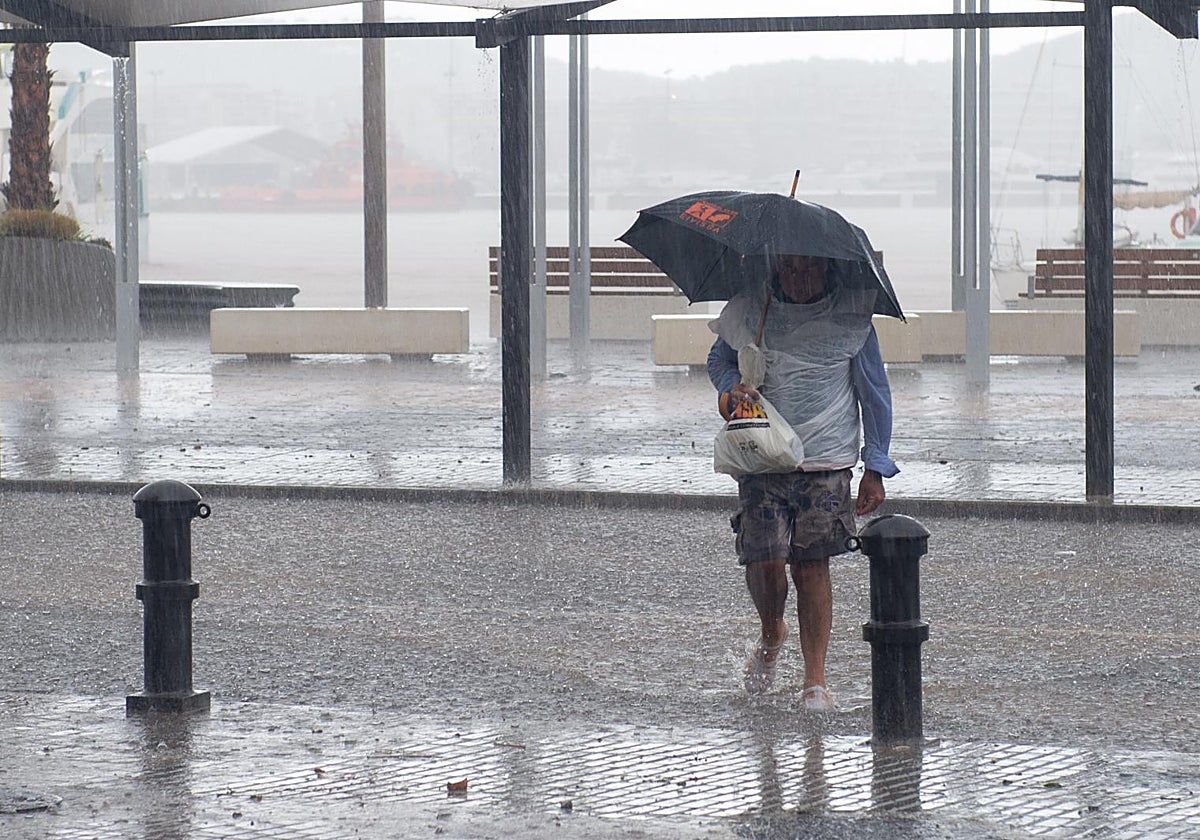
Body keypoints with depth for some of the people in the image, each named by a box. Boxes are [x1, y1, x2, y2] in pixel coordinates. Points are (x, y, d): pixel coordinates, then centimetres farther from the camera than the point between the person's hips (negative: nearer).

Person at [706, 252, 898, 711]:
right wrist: (732, 385, -4)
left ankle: (815, 681, 8)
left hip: (826, 465, -1)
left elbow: (874, 391, 7)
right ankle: (771, 635, 24)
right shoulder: (749, 309, 2)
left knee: (811, 567, -1)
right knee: (765, 562, -9)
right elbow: (718, 358, 20)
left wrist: (875, 467, 6)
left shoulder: (850, 315, -1)